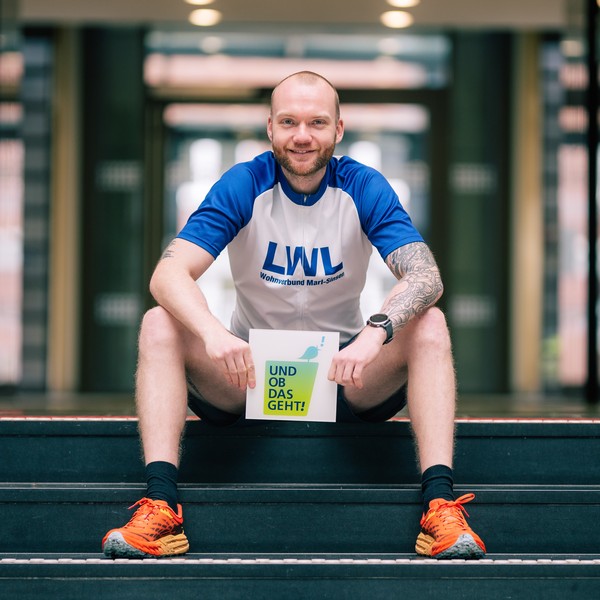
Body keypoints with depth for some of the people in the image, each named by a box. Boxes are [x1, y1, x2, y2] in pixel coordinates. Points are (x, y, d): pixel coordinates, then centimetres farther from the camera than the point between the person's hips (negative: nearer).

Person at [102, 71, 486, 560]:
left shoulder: (364, 188, -6)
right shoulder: (242, 186, -7)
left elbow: (426, 278, -19)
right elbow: (169, 274, -19)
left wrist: (376, 332, -40)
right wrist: (212, 333, -40)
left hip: (346, 374, 0)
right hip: (248, 372, 0)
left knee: (429, 325, -24)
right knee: (160, 323, -23)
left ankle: (440, 502, -32)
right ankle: (160, 504, -32)